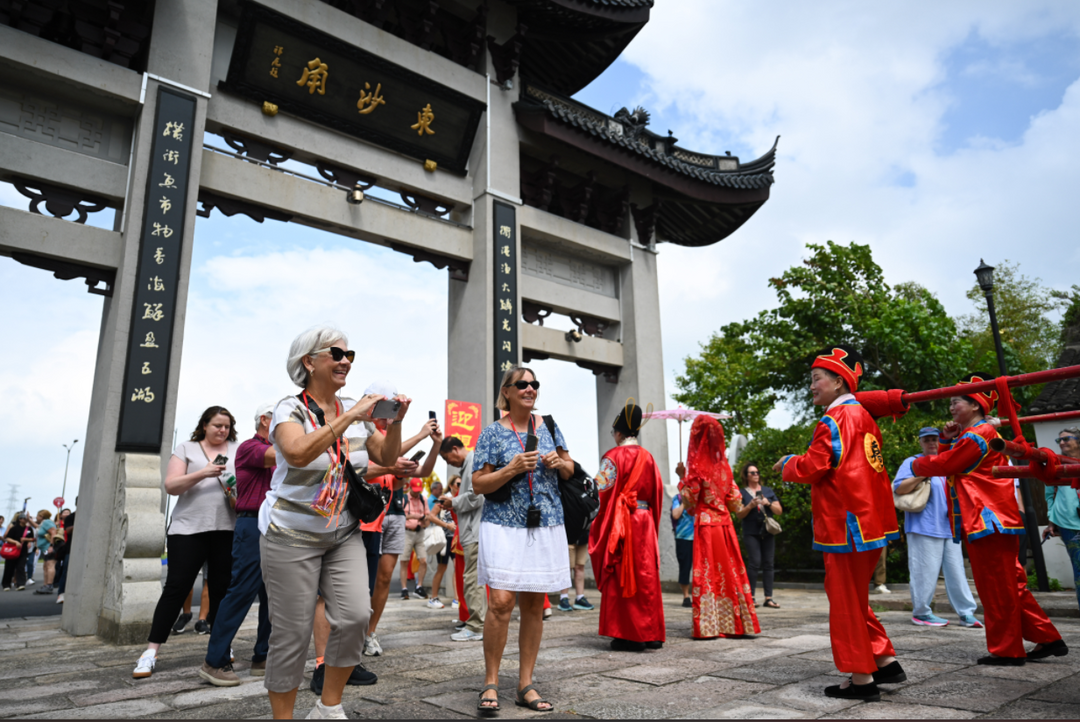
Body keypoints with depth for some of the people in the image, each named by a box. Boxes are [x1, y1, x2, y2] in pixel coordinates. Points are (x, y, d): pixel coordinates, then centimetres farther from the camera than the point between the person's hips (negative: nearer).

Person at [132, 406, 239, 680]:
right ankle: (151, 651, 4)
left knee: (221, 588, 7)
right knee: (176, 587, -4)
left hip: (226, 530, 2)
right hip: (188, 527, -2)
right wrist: (203, 473, -15)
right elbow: (171, 485, -1)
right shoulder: (186, 448, 8)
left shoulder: (238, 450, 12)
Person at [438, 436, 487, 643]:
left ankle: (476, 627, -2)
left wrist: (453, 503, -6)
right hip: (473, 532, 11)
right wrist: (453, 502, 9)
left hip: (476, 533, -11)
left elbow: (476, 496, -20)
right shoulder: (468, 465, 21)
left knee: (472, 579, -7)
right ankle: (481, 622, 23)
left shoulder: (474, 463, -11)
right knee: (475, 579, 15)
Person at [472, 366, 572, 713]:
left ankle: (526, 684, 20)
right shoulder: (492, 433, -1)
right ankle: (491, 683, 7)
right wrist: (513, 468, -18)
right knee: (501, 602, -12)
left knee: (534, 605, 8)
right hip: (504, 526, -3)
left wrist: (559, 462, -6)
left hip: (546, 526, 4)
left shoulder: (548, 426, 10)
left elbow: (570, 469, 17)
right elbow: (478, 484, -4)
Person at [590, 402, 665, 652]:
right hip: (646, 523, 6)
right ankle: (651, 633, 17)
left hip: (621, 524, -6)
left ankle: (628, 636, 3)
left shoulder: (614, 456, -9)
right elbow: (657, 491, 11)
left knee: (621, 576, 0)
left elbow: (605, 491, -11)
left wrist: (602, 525, 0)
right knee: (646, 575, 11)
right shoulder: (648, 458, 9)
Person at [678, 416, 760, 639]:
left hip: (705, 524, -5)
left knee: (707, 573, -2)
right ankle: (735, 622, 15)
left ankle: (709, 626, 0)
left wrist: (682, 477, 1)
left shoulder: (697, 465, -10)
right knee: (730, 571, 9)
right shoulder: (724, 464, 7)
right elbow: (735, 501, 9)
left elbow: (689, 500, -9)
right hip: (725, 523, 5)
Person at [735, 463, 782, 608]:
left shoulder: (768, 491, 15)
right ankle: (751, 596, -5)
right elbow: (739, 514, 0)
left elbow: (779, 511, 11)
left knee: (768, 564, 0)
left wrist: (768, 503, -7)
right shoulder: (741, 493, 6)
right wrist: (750, 506, -15)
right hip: (751, 533, -3)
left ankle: (768, 598, 3)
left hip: (767, 532, 3)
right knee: (755, 562, -13)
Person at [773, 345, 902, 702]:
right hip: (869, 521, 10)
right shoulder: (862, 415, 14)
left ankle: (862, 678, 10)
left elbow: (811, 468, -19)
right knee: (852, 597, 20)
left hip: (847, 525, -10)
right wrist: (799, 463, 11)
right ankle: (885, 661, 25)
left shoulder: (837, 419, -15)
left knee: (846, 601, 1)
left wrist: (787, 464, 2)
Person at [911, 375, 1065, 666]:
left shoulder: (978, 435, -13)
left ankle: (1006, 650, 6)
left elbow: (944, 464, -13)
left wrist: (918, 465, 4)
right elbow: (950, 461, 20)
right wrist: (946, 440, 5)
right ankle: (1047, 638, 19)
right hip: (984, 520, 10)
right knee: (1010, 585, 14)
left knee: (997, 587, -2)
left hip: (989, 520, -10)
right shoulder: (970, 435, 19)